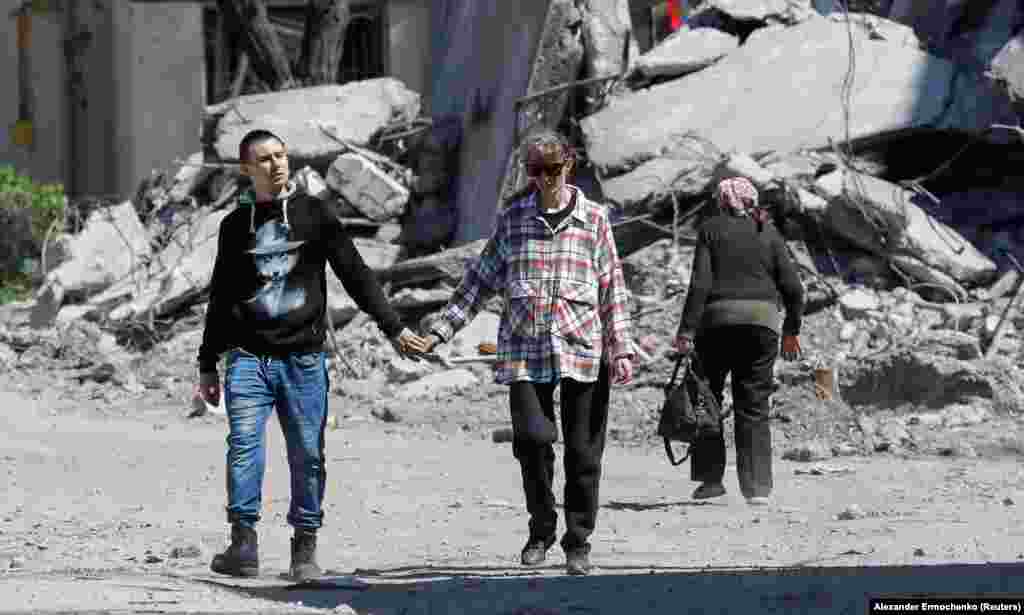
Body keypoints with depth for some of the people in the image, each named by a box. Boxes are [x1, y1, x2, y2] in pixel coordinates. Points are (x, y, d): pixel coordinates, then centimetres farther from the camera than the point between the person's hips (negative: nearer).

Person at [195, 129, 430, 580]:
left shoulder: (313, 214, 7)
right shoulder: (235, 226, 12)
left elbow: (355, 273, 7)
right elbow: (221, 299, 20)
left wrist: (394, 328, 2)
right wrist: (208, 365, 20)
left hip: (303, 357, -1)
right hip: (248, 356, 1)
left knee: (307, 455, -2)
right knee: (244, 444, -15)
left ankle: (305, 548, 6)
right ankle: (243, 544, -17)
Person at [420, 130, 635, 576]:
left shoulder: (593, 219, 6)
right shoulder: (513, 217, 9)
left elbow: (612, 289, 8)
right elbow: (481, 279, 12)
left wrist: (621, 349, 2)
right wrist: (441, 329, 5)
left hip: (582, 350, 0)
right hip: (524, 350, 0)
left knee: (583, 451, 1)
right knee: (532, 441, -12)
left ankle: (578, 542, 16)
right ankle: (541, 529, 11)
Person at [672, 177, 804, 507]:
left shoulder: (710, 229, 2)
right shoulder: (769, 233, 9)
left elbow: (700, 283, -8)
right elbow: (793, 287, 6)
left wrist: (687, 330, -8)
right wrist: (791, 330, 18)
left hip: (718, 319, -2)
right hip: (762, 319, 2)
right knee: (754, 406, 6)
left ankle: (710, 477, 7)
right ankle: (757, 486, 0)